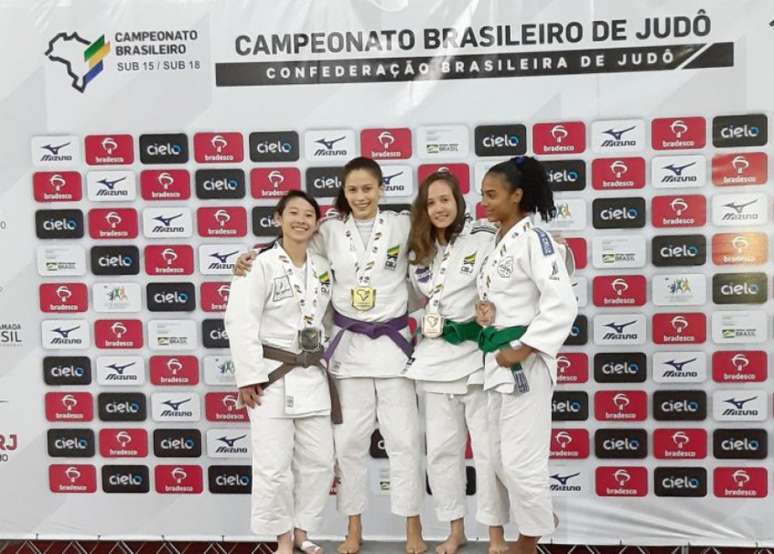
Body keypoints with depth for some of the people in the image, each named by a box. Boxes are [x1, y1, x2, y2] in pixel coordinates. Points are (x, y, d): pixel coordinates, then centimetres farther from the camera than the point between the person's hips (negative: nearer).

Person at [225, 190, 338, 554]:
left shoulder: (323, 269, 9)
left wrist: (327, 364, 13)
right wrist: (248, 377, -17)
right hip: (272, 376, -6)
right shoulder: (261, 265, -10)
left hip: (312, 377, 6)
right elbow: (241, 323, -15)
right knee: (273, 465, -1)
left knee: (318, 460, 11)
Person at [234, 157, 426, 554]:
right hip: (348, 344, 1)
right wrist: (251, 259, -5)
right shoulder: (330, 231, 2)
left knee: (403, 438, 4)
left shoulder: (402, 226, -1)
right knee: (349, 439, 8)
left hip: (392, 342, -1)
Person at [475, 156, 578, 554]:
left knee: (521, 459, 0)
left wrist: (521, 350, -20)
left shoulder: (533, 239, -15)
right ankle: (539, 516, 40)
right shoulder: (494, 242, 11)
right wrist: (481, 310, -2)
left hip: (523, 360, -9)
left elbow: (562, 304, -22)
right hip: (495, 357, 9)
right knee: (502, 456, 17)